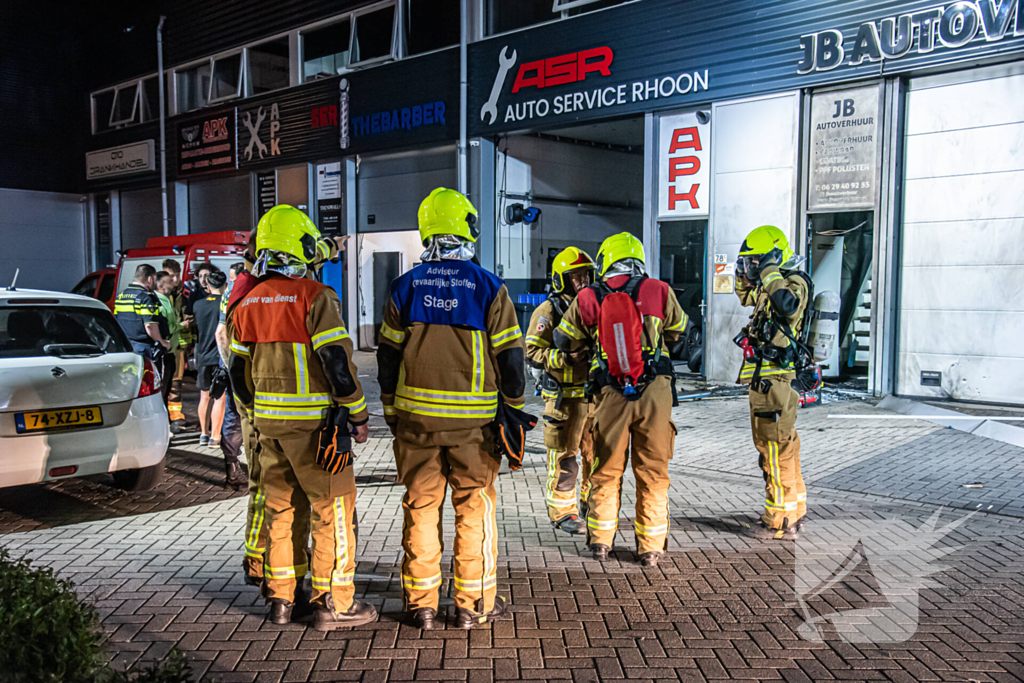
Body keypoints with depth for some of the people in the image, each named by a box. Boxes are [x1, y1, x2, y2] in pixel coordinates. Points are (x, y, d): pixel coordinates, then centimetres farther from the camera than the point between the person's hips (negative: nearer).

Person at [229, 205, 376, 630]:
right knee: (332, 507, 2)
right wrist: (357, 415, -8)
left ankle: (280, 598, 22)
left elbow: (239, 370, 16)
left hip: (269, 421, 7)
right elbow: (336, 361, -16)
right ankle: (333, 602, 6)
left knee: (281, 507, 15)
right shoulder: (314, 296, -13)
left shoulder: (248, 303, 10)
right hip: (312, 421, -7)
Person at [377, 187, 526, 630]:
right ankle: (474, 603, 15)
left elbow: (388, 358, 5)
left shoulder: (405, 287, 2)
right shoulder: (489, 288, -5)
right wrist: (515, 411, 7)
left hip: (416, 417, 2)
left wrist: (393, 413, 15)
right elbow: (509, 359, -5)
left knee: (420, 508, 10)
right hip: (473, 420, -2)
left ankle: (421, 603, 17)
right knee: (474, 509, 8)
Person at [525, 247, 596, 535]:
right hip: (565, 397, -6)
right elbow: (532, 352, -11)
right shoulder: (548, 311, -6)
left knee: (597, 453, 12)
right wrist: (567, 358, -22)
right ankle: (562, 512, 12)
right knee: (564, 456, 0)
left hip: (595, 392, 6)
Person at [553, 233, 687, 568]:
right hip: (654, 390, 0)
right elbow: (678, 329, 17)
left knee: (606, 469, 15)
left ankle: (600, 540, 23)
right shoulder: (658, 291, 0)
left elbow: (564, 341, 12)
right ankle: (651, 547, 14)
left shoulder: (588, 298, 1)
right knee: (653, 470, 8)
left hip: (611, 394, 1)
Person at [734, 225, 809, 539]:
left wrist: (770, 273, -24)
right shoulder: (771, 287, 18)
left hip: (773, 380, -11)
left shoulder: (794, 282, -11)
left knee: (775, 449, -6)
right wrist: (743, 273, 20)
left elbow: (788, 304, -35)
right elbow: (746, 295, 39)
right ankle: (793, 513, 29)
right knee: (784, 447, 17)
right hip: (765, 379, 11)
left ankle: (781, 522, 1)